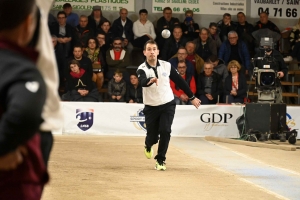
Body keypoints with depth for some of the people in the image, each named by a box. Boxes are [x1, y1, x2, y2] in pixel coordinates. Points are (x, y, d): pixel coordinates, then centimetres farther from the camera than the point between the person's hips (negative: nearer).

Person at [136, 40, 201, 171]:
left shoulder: (166, 66, -2)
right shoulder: (142, 69, -11)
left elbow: (179, 81, 9)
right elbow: (142, 82, -33)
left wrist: (192, 97, 13)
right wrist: (150, 80, -57)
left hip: (168, 105, 1)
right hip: (151, 107, -1)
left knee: (165, 131, -17)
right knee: (152, 136, 1)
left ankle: (160, 160, 0)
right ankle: (148, 146, 40)